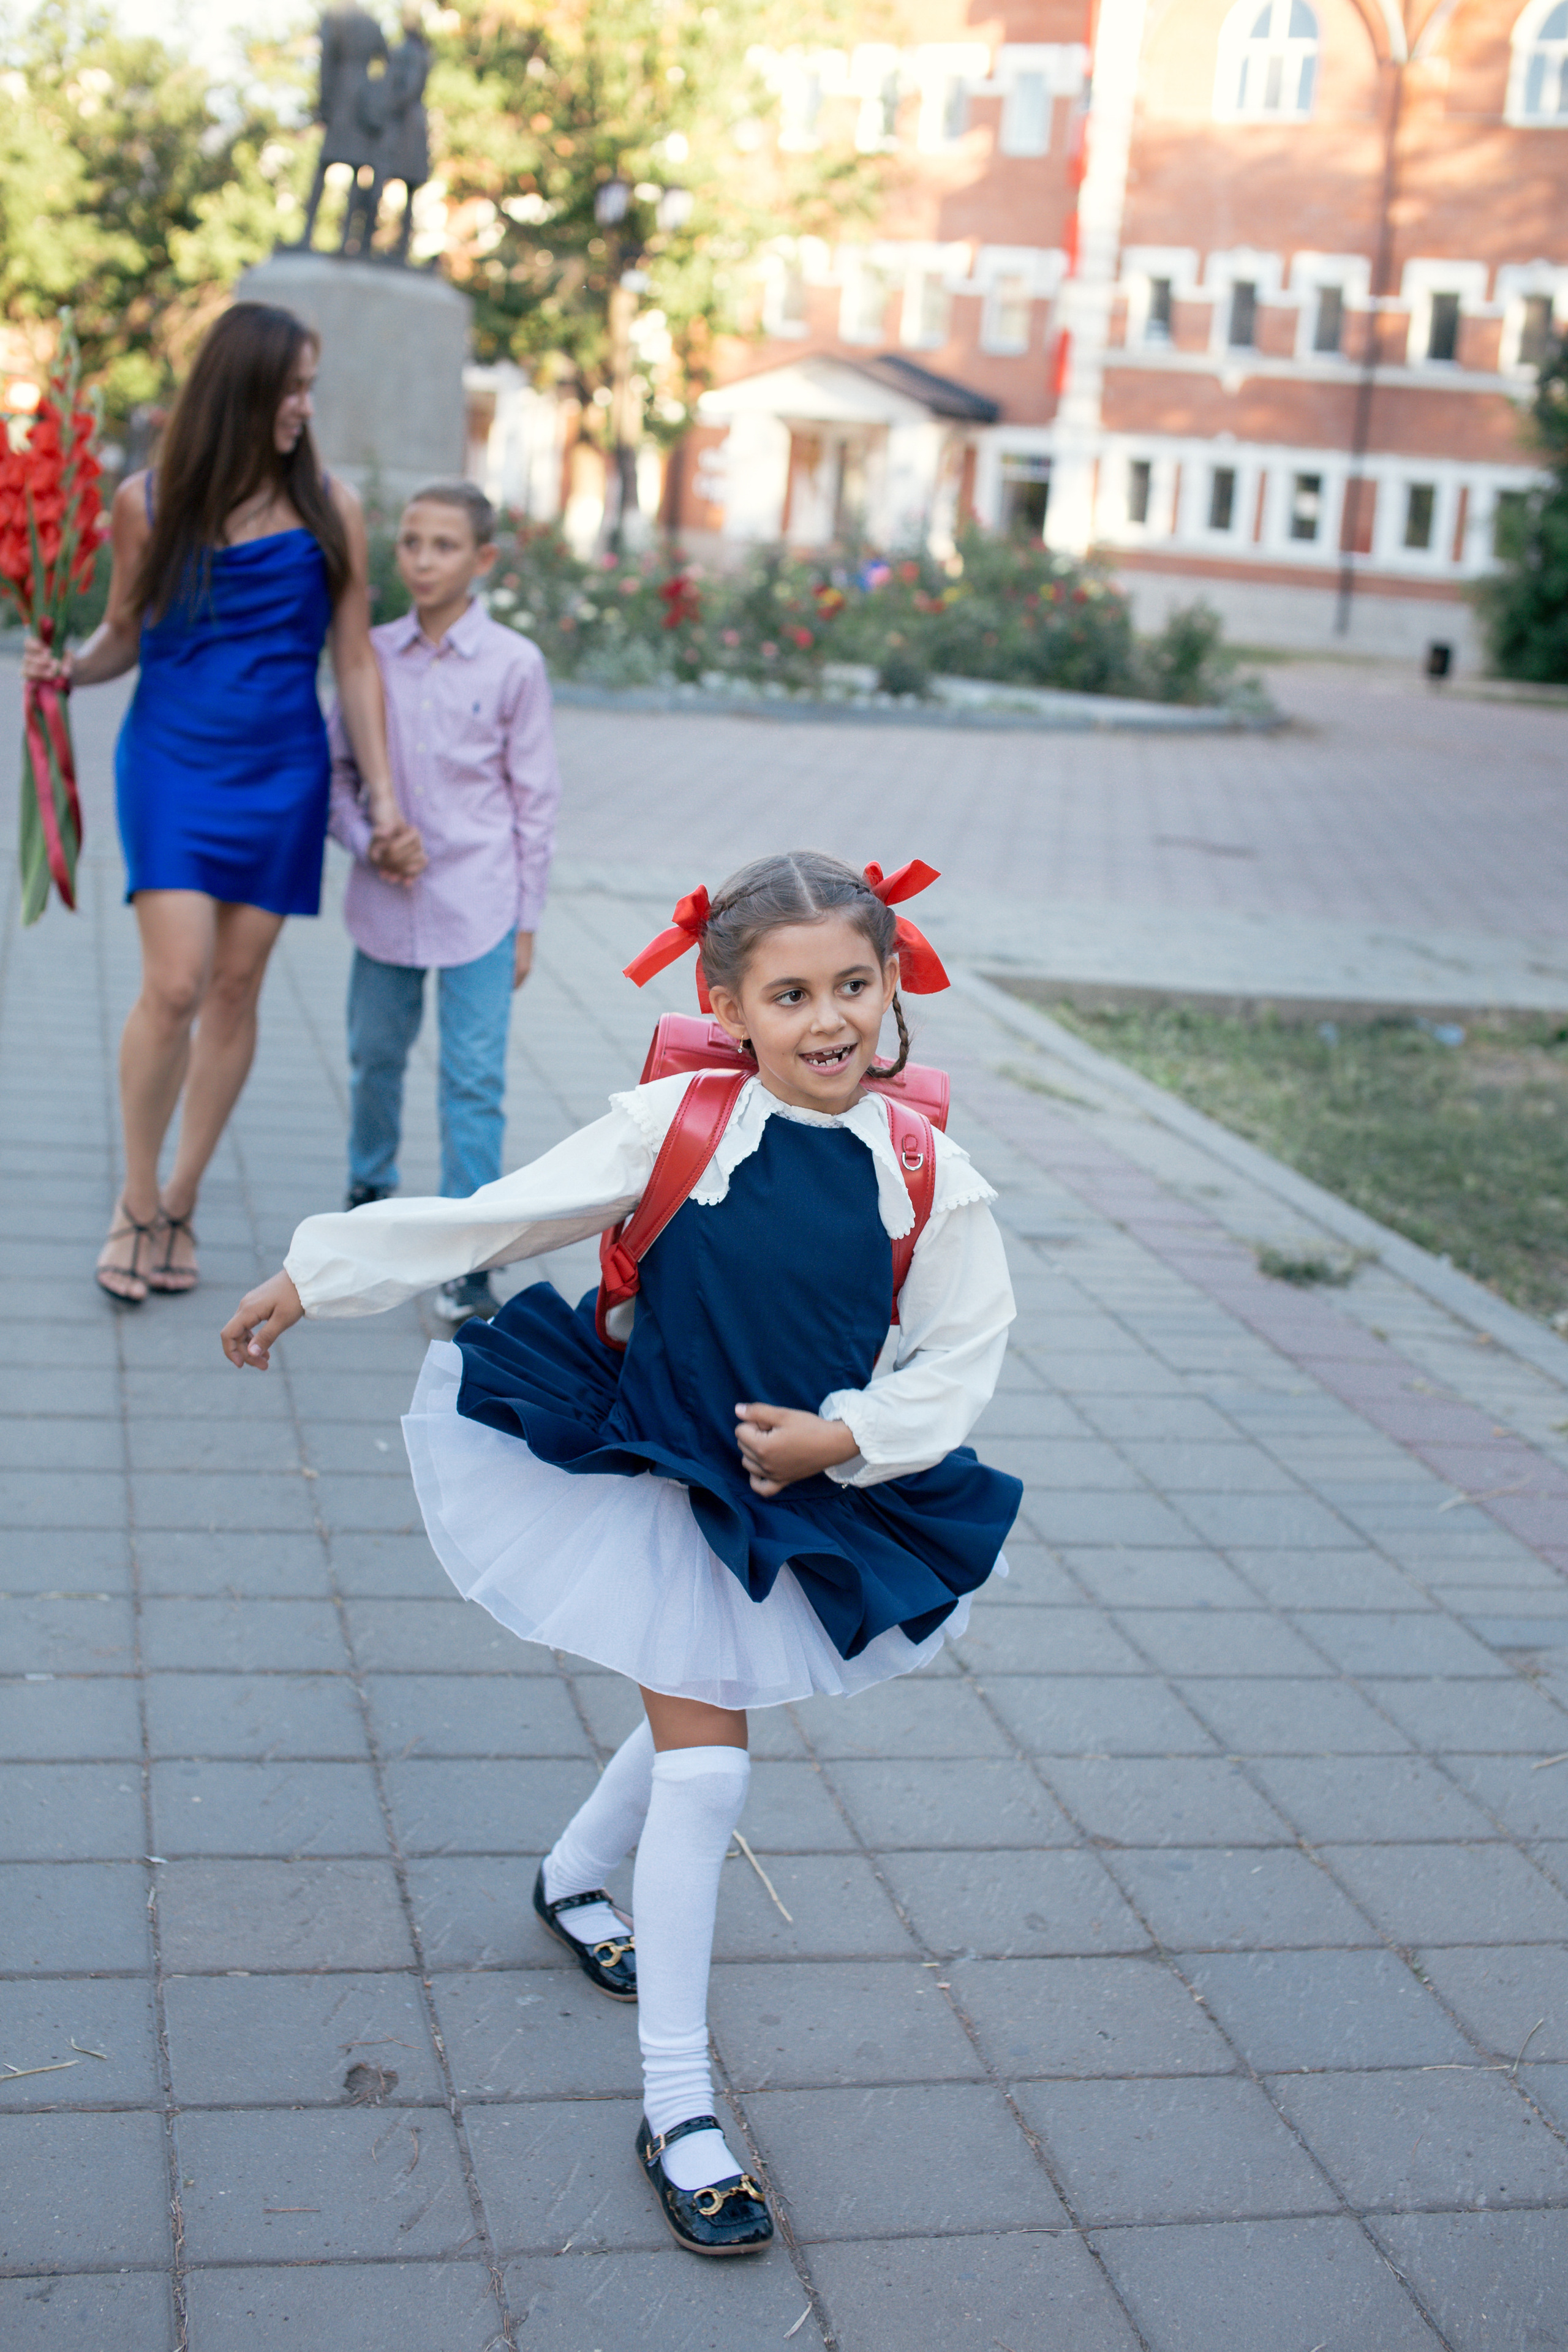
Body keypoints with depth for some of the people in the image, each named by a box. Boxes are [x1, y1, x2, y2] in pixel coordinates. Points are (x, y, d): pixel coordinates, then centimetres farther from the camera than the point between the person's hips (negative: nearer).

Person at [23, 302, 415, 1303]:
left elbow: (355, 659, 2)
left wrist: (385, 797, -2)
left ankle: (182, 1202, 18)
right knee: (174, 986, -12)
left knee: (235, 991, 4)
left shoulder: (330, 509, 0)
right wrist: (71, 668, -13)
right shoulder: (149, 502, -2)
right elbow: (126, 634, 9)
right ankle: (137, 1203, 6)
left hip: (281, 772, 2)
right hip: (172, 761, -2)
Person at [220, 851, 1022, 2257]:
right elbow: (493, 1220, -12)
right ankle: (677, 2108, 5)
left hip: (813, 1498, 4)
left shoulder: (930, 1177, -11)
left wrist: (840, 1435, -17)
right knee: (707, 1765, -6)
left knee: (698, 1723, 22)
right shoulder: (677, 1127, -18)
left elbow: (962, 1356, -3)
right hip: (659, 1480, -3)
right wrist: (313, 1278, -7)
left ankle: (575, 1880, 55)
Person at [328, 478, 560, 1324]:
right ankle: (368, 1191, 42)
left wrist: (526, 919, 1)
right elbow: (337, 767, 9)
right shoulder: (374, 655, 1)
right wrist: (366, 842, -10)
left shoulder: (513, 664, -6)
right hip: (386, 900, 3)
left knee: (474, 1078, -4)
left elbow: (534, 799, 0)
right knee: (374, 1056, 17)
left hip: (478, 905, -3)